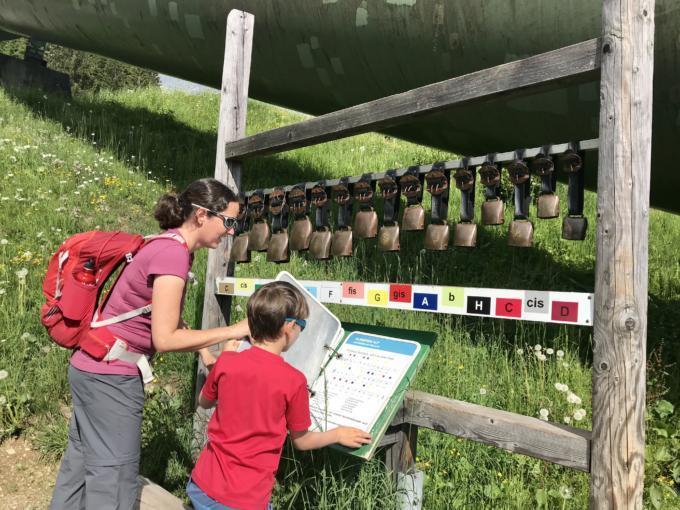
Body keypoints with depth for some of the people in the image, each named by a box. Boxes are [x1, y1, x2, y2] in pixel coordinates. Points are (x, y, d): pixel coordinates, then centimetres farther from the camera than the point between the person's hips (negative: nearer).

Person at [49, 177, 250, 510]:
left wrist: (206, 354, 6)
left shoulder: (171, 248, 6)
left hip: (95, 368, 10)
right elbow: (165, 339, -26)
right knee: (114, 474, 3)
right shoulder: (173, 253, -23)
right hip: (111, 376, -9)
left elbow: (169, 321, 11)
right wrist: (232, 331, -19)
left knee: (83, 463, 22)